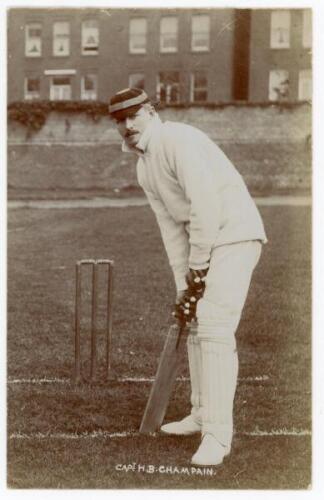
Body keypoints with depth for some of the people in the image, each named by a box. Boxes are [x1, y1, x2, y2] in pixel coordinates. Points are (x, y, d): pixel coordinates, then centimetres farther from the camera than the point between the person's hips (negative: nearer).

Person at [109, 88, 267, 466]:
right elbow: (171, 227, 11)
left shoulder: (177, 139, -16)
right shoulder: (143, 168, 13)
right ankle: (201, 415, 28)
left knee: (214, 327, -16)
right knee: (197, 324, 14)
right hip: (202, 243, 10)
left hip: (235, 234, -10)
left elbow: (205, 204, -23)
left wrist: (197, 266, -17)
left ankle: (217, 434, -10)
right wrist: (183, 282, 4)